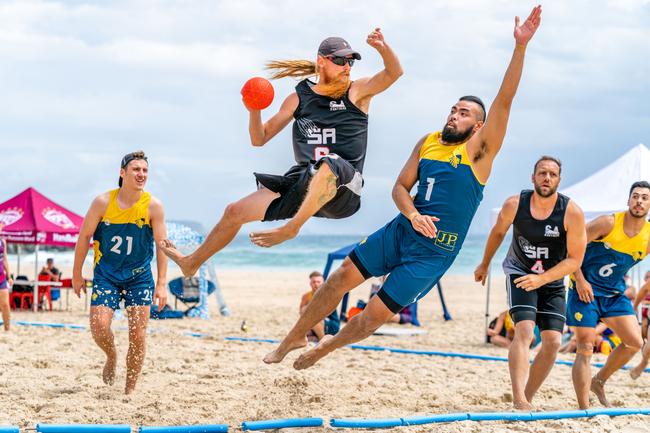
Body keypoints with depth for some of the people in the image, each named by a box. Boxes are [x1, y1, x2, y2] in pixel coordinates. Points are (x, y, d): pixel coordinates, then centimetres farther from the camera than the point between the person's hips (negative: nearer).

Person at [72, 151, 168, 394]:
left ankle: (130, 390, 9)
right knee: (99, 326, -14)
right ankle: (111, 357, 20)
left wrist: (161, 284, -13)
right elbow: (85, 236, -1)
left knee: (138, 336, -4)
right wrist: (77, 274, 3)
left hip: (139, 277, 0)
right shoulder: (103, 202, -10)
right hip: (106, 274, 0)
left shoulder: (153, 206, -10)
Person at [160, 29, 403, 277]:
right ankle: (191, 263, 25)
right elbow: (259, 139, 14)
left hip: (344, 189, -5)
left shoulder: (357, 92, 4)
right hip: (303, 184, 5)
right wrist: (254, 110, -5)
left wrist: (382, 47, -32)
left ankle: (291, 228, -40)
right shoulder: (299, 98, 12)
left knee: (328, 163, -41)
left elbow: (394, 73, -13)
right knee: (235, 211, 5)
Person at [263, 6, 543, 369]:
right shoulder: (428, 142, 7)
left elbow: (504, 100, -20)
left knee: (377, 314, -2)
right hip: (401, 231, 5)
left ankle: (323, 349, 22)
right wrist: (412, 214, -13)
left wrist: (521, 46, -29)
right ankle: (296, 337, 12)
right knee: (344, 276, -4)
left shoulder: (480, 150, -9)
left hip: (434, 251, -5)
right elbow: (400, 187, 10)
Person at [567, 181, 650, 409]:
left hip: (615, 293, 5)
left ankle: (599, 381, 17)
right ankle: (583, 409, -5)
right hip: (585, 290, -5)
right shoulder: (609, 223, -16)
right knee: (585, 349, -9)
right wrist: (579, 280, -18)